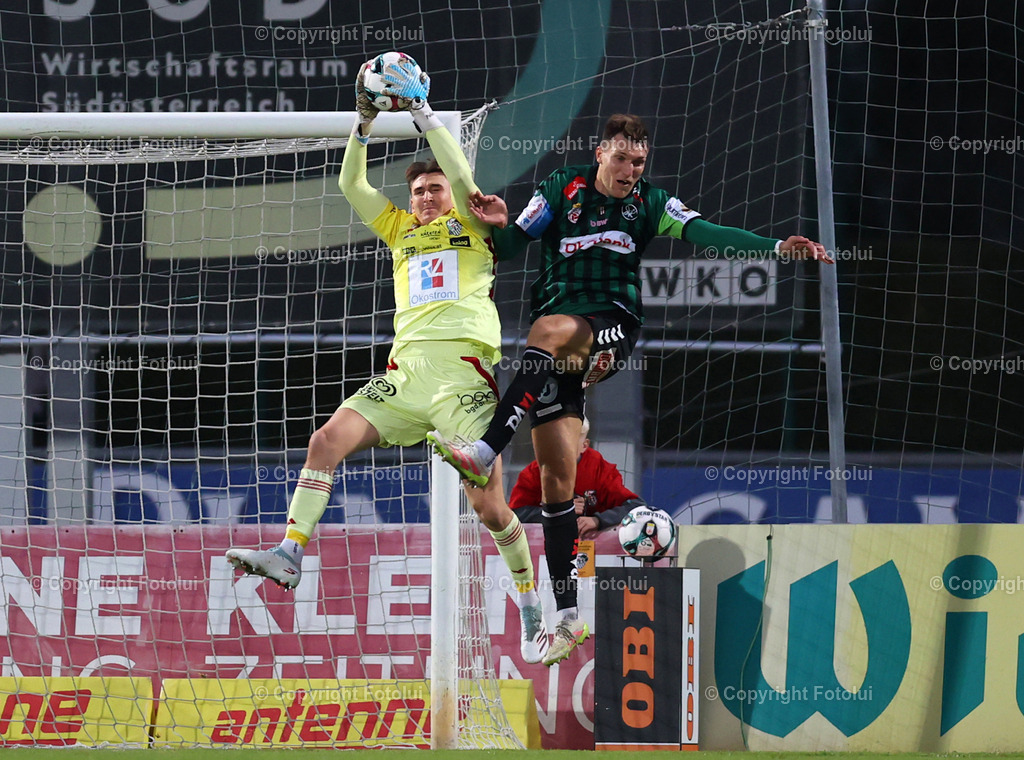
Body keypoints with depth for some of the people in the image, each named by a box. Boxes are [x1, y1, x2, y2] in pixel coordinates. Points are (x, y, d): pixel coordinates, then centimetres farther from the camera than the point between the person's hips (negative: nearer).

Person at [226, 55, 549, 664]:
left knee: (489, 505, -10)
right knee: (328, 440, -14)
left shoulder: (472, 226, 11)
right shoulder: (401, 229, 24)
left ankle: (533, 609, 5)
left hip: (463, 375, -5)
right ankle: (290, 555, -15)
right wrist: (365, 124, 4)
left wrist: (423, 113, -4)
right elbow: (351, 186, 16)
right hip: (406, 371, 5)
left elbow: (461, 174, -6)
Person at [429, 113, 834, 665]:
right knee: (556, 470, -6)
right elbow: (511, 247, 8)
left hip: (611, 330, -1)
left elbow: (705, 234, -3)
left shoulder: (650, 204, 8)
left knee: (549, 331, -35)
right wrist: (498, 226, -15)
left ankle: (487, 452, -44)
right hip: (555, 349, 1)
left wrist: (776, 247, -16)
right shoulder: (562, 190, 8)